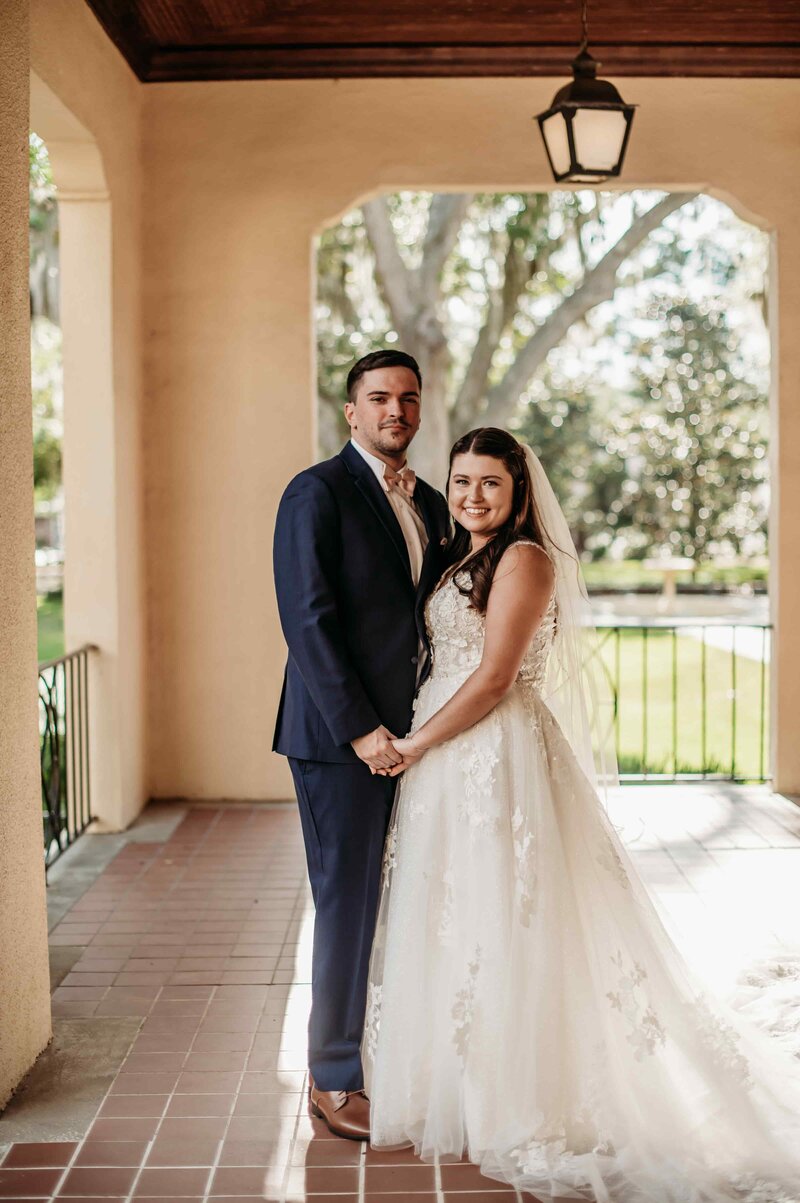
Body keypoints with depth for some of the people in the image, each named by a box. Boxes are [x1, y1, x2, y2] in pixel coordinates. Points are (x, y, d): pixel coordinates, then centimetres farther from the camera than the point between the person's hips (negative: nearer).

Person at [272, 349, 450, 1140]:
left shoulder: (430, 506, 16)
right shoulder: (317, 493, -7)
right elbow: (309, 621, -14)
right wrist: (359, 728, -18)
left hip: (408, 734, 7)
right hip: (341, 738, -7)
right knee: (349, 905, 0)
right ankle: (334, 1080, 14)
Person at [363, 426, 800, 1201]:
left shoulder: (525, 558, -11)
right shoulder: (463, 561, 16)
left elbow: (493, 678, -17)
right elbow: (445, 661, 11)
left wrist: (416, 743, -12)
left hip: (498, 757, -9)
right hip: (446, 761, 9)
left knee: (502, 920, -2)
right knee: (448, 923, 13)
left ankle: (516, 1103, 11)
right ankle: (461, 1087, 26)